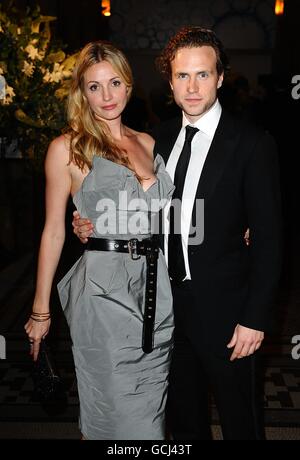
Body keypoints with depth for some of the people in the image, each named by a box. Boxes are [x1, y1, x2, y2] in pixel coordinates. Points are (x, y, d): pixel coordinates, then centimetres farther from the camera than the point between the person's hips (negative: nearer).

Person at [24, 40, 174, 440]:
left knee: (153, 410, 17)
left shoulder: (148, 143, 11)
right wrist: (40, 310, -1)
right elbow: (54, 231, -2)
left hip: (157, 285, 5)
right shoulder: (67, 148, -3)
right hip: (104, 286, -5)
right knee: (121, 415, 3)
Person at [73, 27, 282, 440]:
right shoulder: (162, 137, 5)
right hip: (171, 305, 5)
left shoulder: (252, 143, -12)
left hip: (224, 311, -5)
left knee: (240, 422, 13)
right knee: (184, 420, 22)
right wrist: (92, 226, -6)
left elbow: (268, 238, -12)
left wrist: (255, 318, -14)